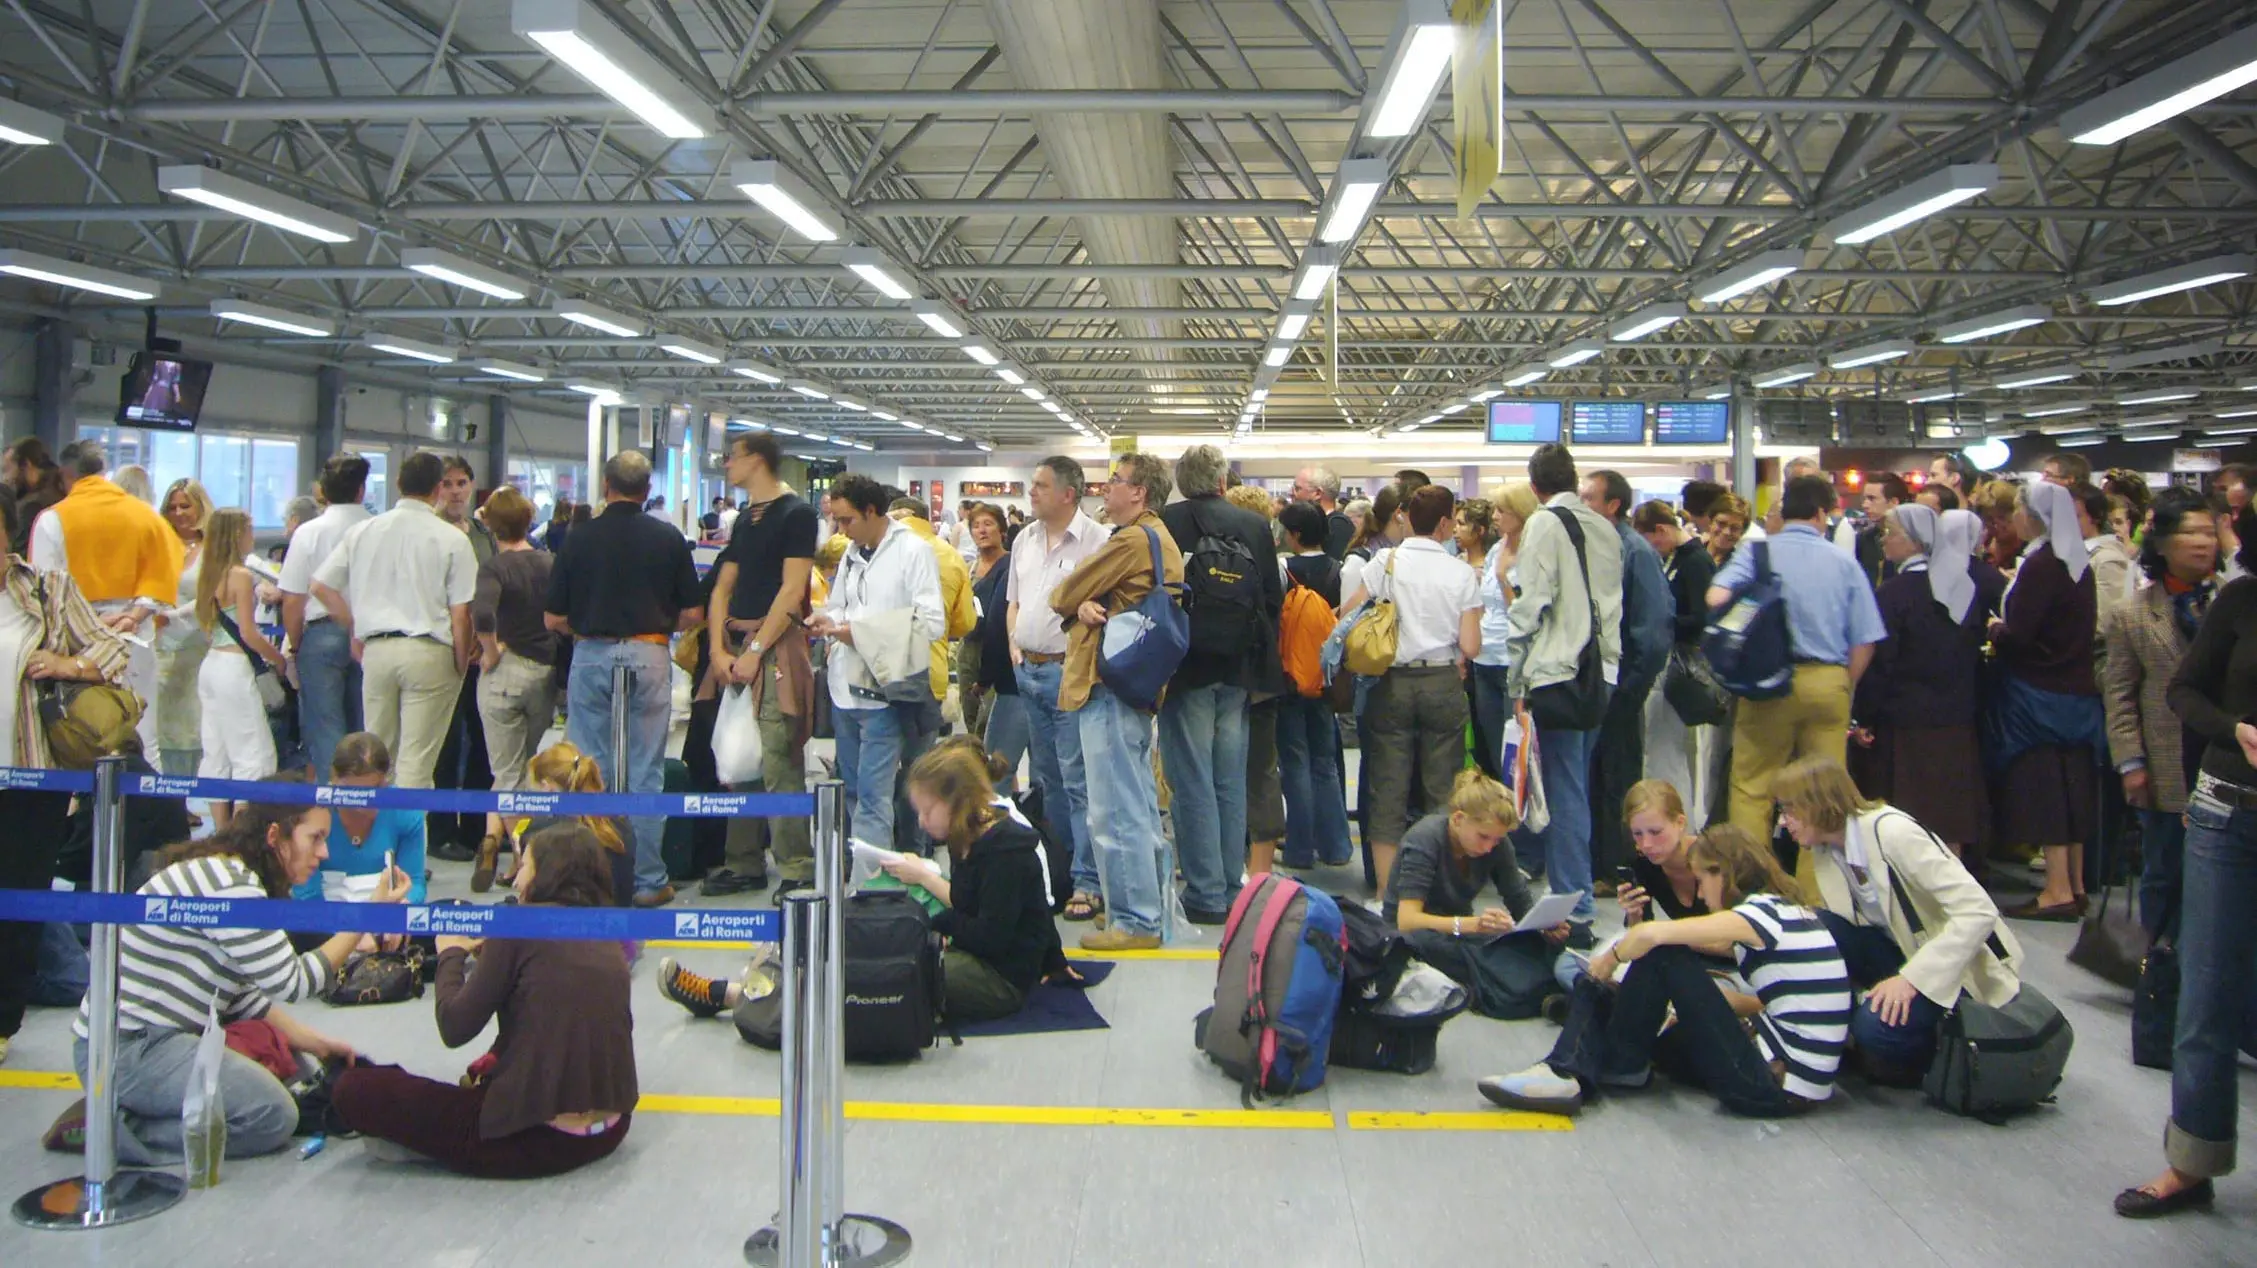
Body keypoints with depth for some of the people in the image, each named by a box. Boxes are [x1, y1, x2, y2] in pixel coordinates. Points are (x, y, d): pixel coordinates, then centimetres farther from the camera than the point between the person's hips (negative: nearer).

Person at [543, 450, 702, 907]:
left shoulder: (579, 539, -1)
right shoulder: (669, 539, 0)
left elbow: (554, 619, 2)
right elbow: (692, 614, 2)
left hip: (590, 656, 0)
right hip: (648, 655, 0)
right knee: (646, 774, 5)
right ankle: (647, 880, 8)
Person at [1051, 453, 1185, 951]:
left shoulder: (1132, 540, -15)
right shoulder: (1161, 539, 18)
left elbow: (1061, 597, -10)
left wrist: (1075, 604, 12)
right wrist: (1087, 605, -9)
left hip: (1110, 686, -11)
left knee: (1115, 812, -6)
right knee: (1140, 807, 17)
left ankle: (1134, 920, -1)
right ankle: (1150, 906, 27)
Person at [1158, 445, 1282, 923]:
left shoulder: (1165, 524, -8)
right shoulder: (1256, 526, 2)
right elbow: (1274, 598, 6)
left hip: (1186, 669, -4)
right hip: (1239, 671, 4)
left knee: (1193, 783, 1)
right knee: (1231, 783, 12)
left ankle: (1206, 894, 2)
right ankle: (1231, 889, 18)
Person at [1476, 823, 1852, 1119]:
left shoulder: (1766, 911, -13)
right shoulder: (1786, 914, 15)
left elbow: (1651, 933, -23)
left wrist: (1610, 959, -6)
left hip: (1780, 1085, -10)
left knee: (1662, 954, -14)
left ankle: (1621, 1066, 2)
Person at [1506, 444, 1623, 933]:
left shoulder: (1544, 524, -7)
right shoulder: (1605, 528, 13)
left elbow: (1532, 604, -13)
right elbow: (1614, 602, 17)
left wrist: (1517, 679, -7)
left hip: (1559, 673, -7)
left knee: (1565, 793, -4)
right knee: (1577, 788, 16)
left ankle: (1574, 913, -3)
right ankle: (1574, 888, 24)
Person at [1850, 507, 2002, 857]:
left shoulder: (1892, 594, -14)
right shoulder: (1968, 581, 1)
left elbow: (1878, 663, -13)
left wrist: (1862, 718, -6)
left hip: (1904, 726, -5)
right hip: (1958, 723, 5)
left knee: (1905, 830, 1)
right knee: (1949, 819, 11)